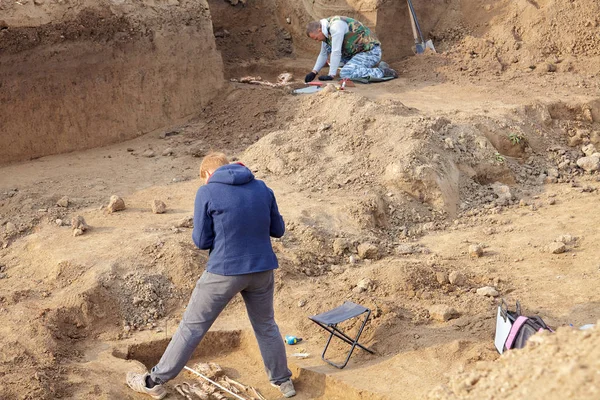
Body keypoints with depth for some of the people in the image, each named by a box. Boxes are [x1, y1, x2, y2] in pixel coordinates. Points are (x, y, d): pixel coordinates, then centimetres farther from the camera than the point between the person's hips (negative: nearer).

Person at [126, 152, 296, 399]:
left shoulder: (207, 192, -6)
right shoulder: (262, 188, 5)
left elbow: (201, 241, -6)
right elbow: (278, 230, 12)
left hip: (225, 271, -4)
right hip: (261, 270, 4)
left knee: (192, 326, 7)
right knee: (266, 325, 23)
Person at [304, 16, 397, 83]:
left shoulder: (336, 26, -20)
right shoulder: (327, 30, 10)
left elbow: (336, 52, -23)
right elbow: (323, 54, 18)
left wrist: (331, 75, -20)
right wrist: (313, 72, 8)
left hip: (371, 52, -11)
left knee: (345, 73, -26)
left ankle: (381, 72, -15)